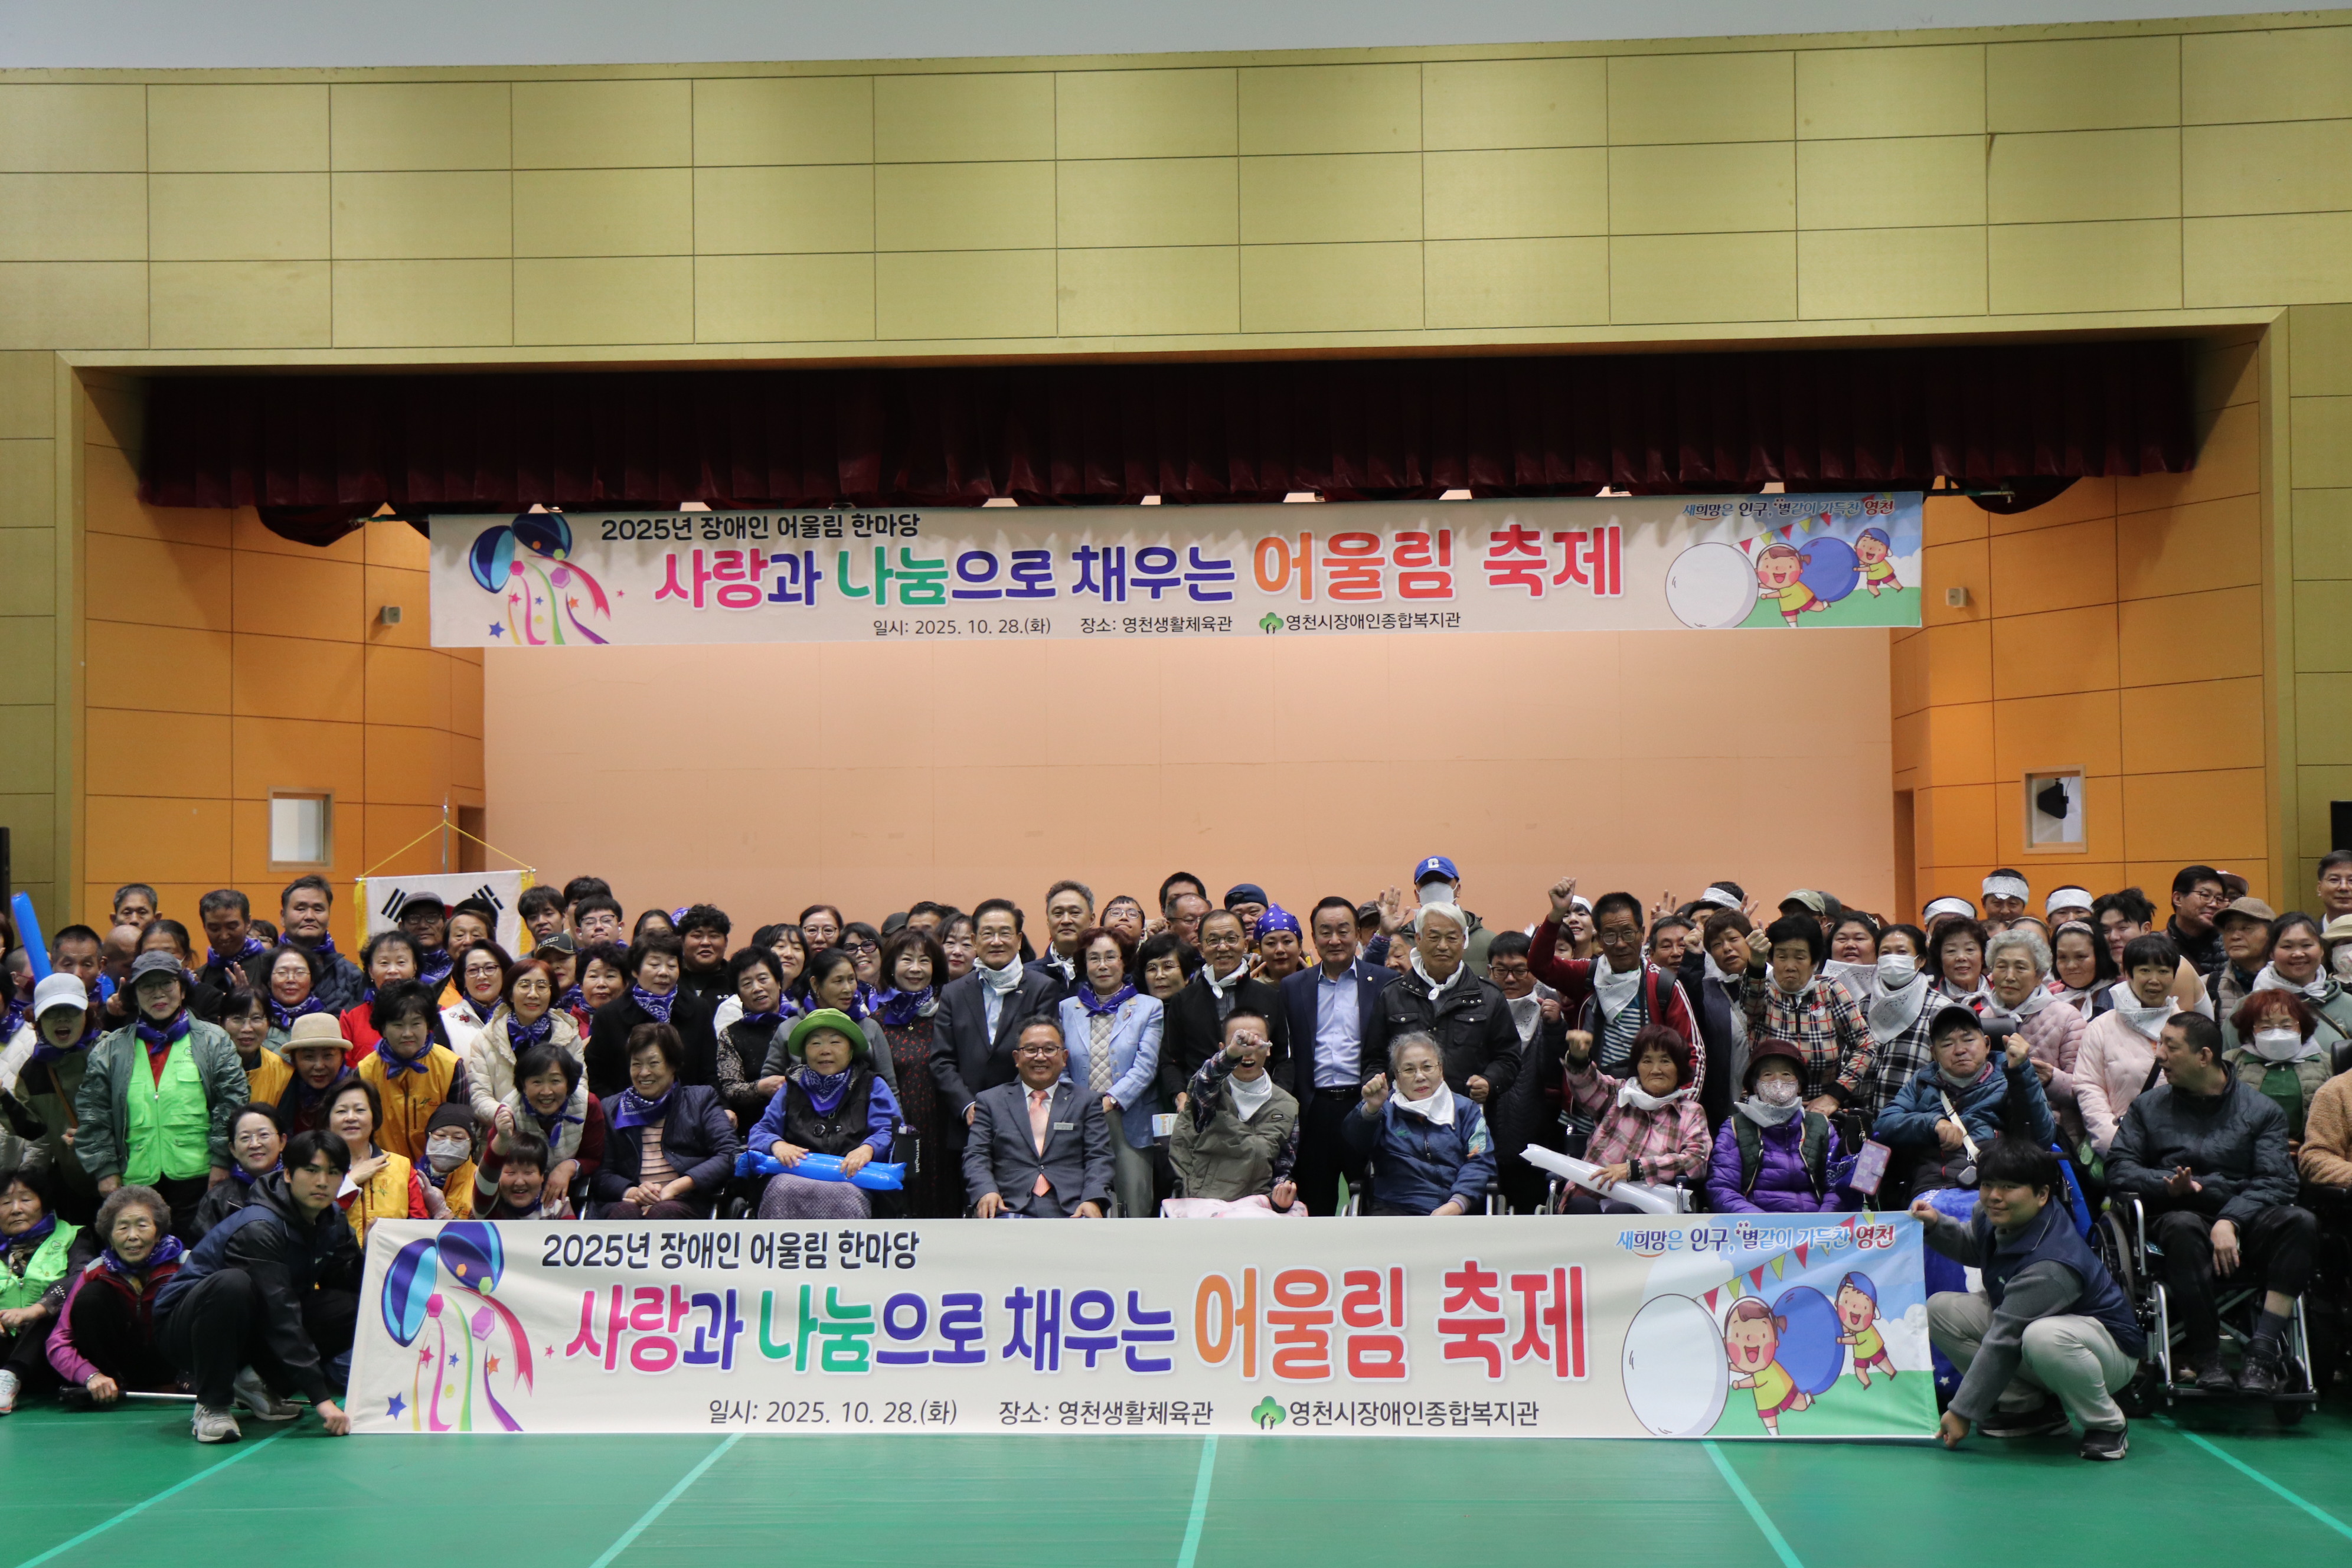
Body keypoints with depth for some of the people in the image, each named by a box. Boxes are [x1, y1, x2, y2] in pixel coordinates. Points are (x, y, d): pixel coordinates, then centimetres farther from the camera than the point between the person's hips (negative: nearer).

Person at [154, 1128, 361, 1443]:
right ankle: (212, 1405, -21)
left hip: (255, 1331, 7)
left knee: (357, 1308, -12)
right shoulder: (258, 1228, -26)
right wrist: (321, 1397, -38)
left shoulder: (331, 1224, 0)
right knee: (232, 1283, -39)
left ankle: (260, 1382, 2)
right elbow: (279, 1315, -33)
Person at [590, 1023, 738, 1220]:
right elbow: (600, 1175, 12)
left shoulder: (701, 1099, 17)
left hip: (686, 1202, -1)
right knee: (626, 1213, -35)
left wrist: (674, 1187, -11)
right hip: (627, 1202, 1)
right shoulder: (612, 1110, 22)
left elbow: (731, 1154, 2)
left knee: (664, 1213, -37)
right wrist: (632, 1192, -12)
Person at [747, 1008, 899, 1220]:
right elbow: (761, 1132, 18)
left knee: (842, 1196, -39)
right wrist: (777, 1145, -7)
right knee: (782, 1191, -35)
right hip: (796, 1176, 2)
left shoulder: (872, 1087, 18)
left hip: (850, 1178, -2)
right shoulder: (791, 1089, 25)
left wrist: (868, 1149, -18)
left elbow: (891, 1132, 5)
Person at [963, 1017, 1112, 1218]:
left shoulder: (1085, 1102, 19)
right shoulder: (990, 1101, 19)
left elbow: (1098, 1158, 9)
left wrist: (1093, 1200, -11)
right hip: (1009, 1209, -1)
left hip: (1071, 1212, 1)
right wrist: (986, 1192, -13)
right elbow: (976, 1157, 9)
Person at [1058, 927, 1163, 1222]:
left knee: (1136, 1209, -5)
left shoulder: (1148, 1009, 8)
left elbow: (1146, 1066, -3)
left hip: (1130, 1125, -2)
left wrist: (1111, 1100, -17)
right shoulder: (1067, 1009, 15)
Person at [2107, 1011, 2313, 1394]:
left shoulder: (2261, 1110, 11)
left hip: (2246, 1222, 0)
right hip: (2176, 1215, 0)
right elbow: (2118, 1170, 5)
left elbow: (2276, 1182, -3)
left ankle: (2264, 1350, -33)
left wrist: (2230, 1221, -20)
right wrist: (2168, 1184, -15)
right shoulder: (2149, 1107, 17)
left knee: (2301, 1223, -31)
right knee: (2184, 1226, -37)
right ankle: (2204, 1355, -31)